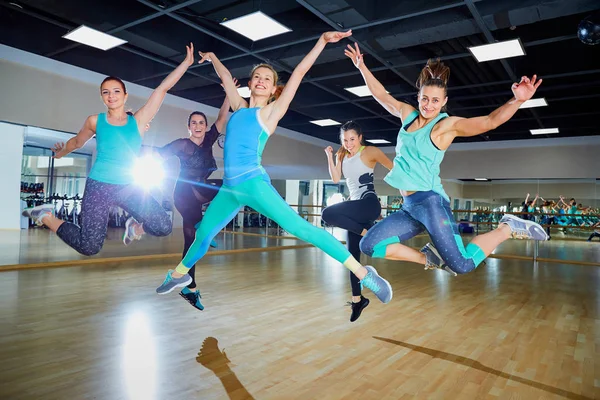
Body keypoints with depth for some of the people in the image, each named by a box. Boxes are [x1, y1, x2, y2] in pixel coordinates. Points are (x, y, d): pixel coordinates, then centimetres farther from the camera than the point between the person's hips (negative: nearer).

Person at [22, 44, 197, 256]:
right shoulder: (95, 121, 4)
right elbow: (78, 141, 26)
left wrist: (187, 62, -1)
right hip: (99, 186, -1)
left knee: (163, 227, -14)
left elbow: (163, 88, -1)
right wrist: (62, 152, 42)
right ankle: (47, 216, 19)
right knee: (89, 246, -8)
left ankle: (136, 221, 22)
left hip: (129, 187, 1)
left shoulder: (138, 120, 3)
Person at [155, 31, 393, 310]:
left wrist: (323, 40, -4)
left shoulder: (272, 111, 3)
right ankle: (179, 274, 44)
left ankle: (362, 273, -15)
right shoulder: (239, 107, 16)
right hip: (229, 187, 6)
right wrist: (212, 57, 47)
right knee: (202, 234, 19)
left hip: (253, 183, -6)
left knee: (298, 227, -17)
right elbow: (226, 77, 33)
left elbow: (300, 72, -2)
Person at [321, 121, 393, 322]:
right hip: (356, 209, 7)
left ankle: (367, 233, -14)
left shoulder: (370, 152, -3)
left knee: (328, 214, -28)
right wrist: (330, 156, -4)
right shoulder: (342, 155, 15)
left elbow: (394, 168, -1)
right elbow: (336, 178, 4)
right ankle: (357, 299, 17)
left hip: (369, 204, -7)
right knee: (352, 256, 5)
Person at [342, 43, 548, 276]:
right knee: (369, 245, -4)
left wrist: (517, 100, -35)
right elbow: (381, 95, 25)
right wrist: (362, 67, 28)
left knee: (462, 265, -13)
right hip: (410, 206, 6)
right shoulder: (408, 114, 12)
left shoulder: (448, 124, -5)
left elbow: (490, 121, -18)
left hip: (430, 202, -6)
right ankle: (429, 258, 9)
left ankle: (508, 228, 13)